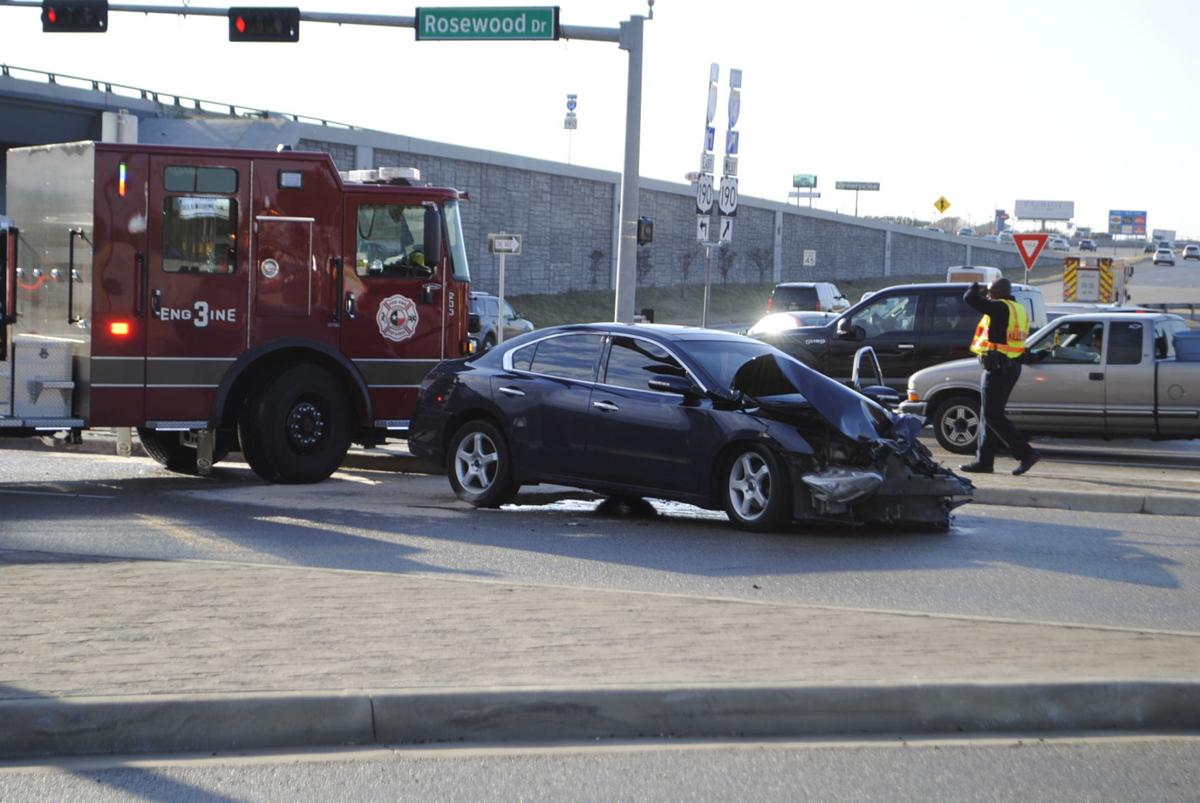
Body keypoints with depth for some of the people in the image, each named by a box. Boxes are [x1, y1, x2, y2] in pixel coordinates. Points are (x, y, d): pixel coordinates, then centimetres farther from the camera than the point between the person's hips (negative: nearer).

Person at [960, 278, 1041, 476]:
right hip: (1012, 366, 10)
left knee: (992, 415, -7)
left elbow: (969, 298, -19)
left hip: (997, 368, -10)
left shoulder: (1001, 308, -15)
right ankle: (984, 460, 16)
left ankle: (1026, 454, -11)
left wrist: (977, 287, 2)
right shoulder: (1019, 310, 13)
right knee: (990, 414, 14)